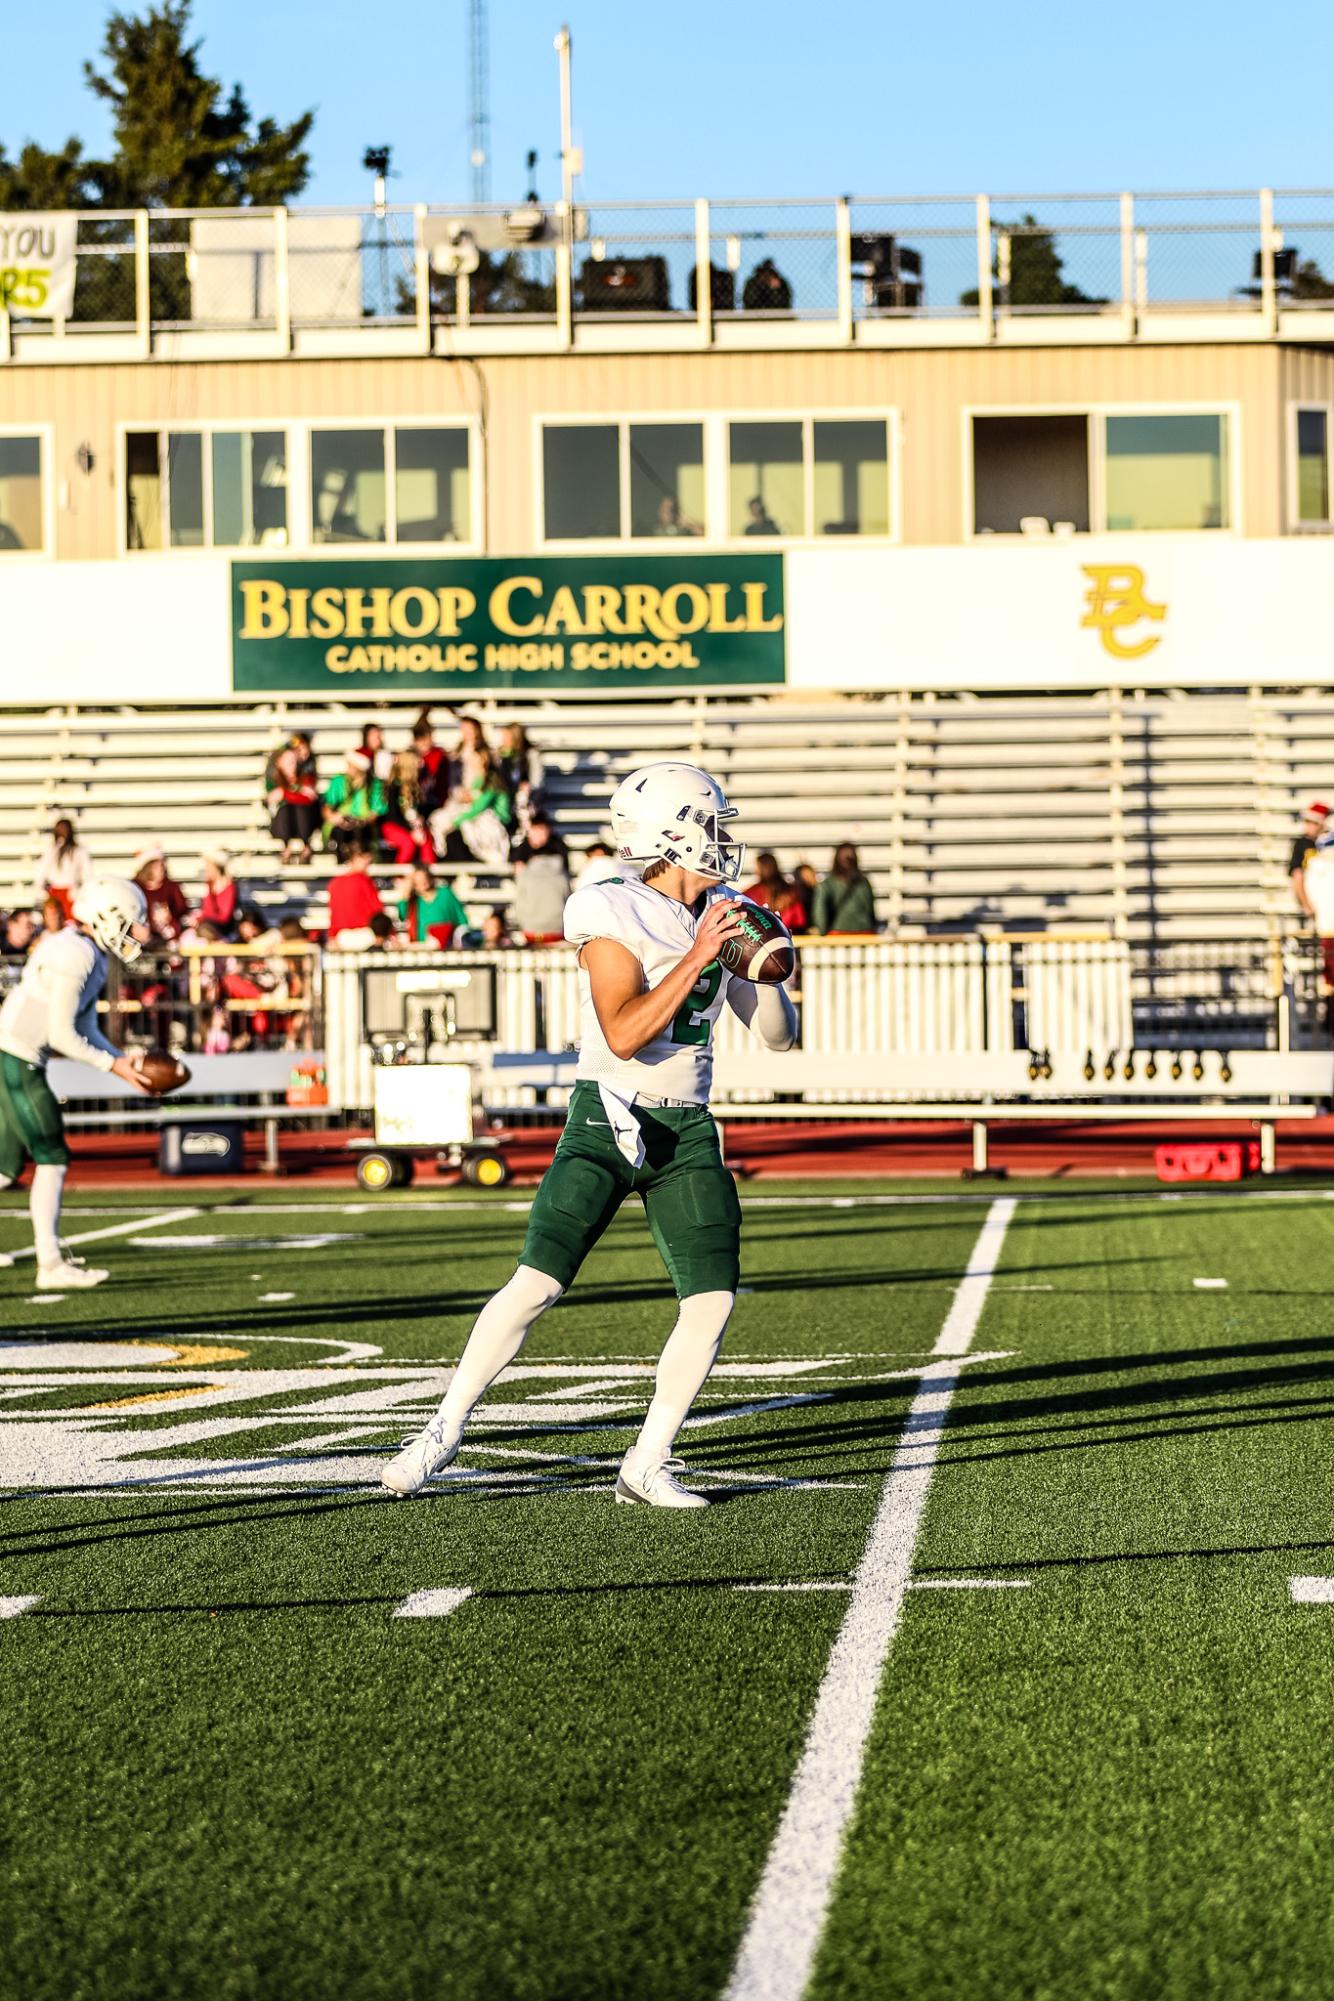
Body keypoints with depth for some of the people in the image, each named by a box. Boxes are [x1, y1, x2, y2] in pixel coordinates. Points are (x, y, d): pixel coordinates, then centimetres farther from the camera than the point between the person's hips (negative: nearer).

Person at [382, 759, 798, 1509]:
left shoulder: (722, 918, 7)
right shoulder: (614, 916, -12)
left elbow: (779, 1035, 11)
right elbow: (626, 1036, -22)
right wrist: (697, 958, -23)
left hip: (687, 1132, 5)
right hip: (608, 1118, -5)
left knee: (714, 1299, -6)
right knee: (538, 1282, -13)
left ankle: (647, 1466, 4)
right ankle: (446, 1428, 3)